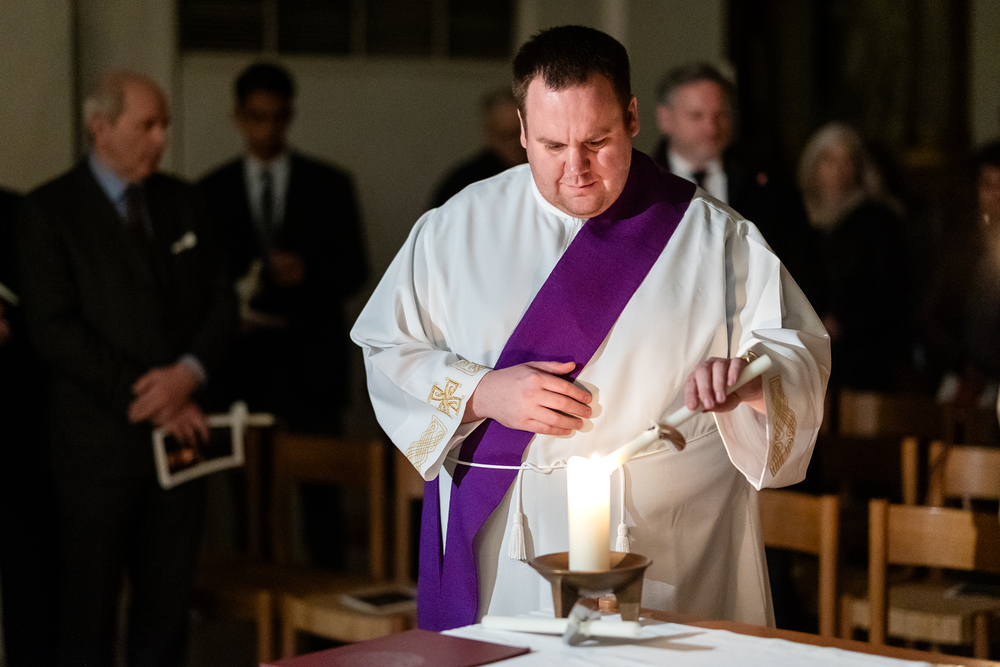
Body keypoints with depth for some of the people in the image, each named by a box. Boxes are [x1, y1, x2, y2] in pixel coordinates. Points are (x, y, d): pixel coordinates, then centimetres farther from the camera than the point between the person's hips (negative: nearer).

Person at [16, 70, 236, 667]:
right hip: (101, 439, -4)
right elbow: (54, 328, -11)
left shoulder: (182, 202, 11)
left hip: (180, 431, 5)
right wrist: (145, 397, -14)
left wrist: (189, 373, -10)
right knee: (91, 602, 2)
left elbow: (222, 304, 9)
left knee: (169, 596, 6)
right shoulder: (50, 211, -4)